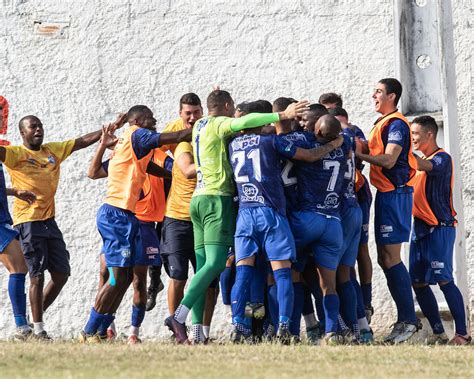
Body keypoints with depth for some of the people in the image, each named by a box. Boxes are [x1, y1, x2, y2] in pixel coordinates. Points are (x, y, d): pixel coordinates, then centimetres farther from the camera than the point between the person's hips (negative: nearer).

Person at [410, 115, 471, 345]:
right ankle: (438, 333, 12)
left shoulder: (442, 158, -8)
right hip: (420, 229, 9)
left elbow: (423, 166, -27)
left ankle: (462, 334, -10)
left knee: (444, 280, -12)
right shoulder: (422, 161, 19)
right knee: (418, 282, 5)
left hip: (439, 228, -9)